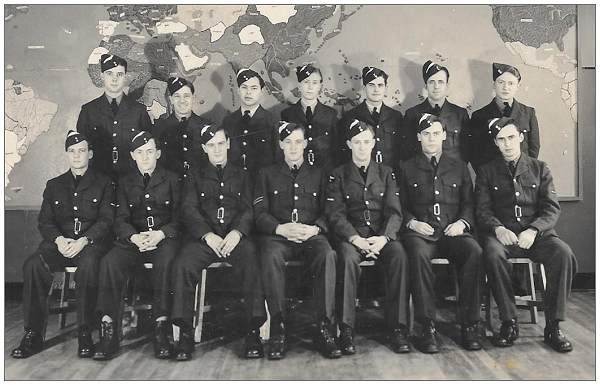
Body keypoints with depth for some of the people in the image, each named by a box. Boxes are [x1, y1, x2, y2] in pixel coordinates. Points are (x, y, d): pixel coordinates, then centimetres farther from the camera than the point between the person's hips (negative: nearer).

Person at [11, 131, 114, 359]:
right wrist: (59, 240, -10)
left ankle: (85, 333, -28)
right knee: (32, 265, -27)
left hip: (90, 242, -3)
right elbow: (44, 221, 12)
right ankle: (33, 334, -21)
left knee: (88, 264, -37)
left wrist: (82, 241, -16)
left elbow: (106, 220, 1)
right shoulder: (54, 185, 22)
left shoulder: (103, 184, 12)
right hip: (59, 243, 3)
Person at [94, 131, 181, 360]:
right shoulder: (126, 183, 20)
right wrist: (134, 237, -13)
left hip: (164, 238, -2)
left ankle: (161, 329, -32)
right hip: (133, 239, 2)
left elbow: (179, 218, 4)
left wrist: (160, 234, -16)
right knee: (110, 262, -28)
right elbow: (121, 220, 9)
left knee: (165, 262, -36)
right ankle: (109, 331, -25)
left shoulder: (171, 180, 13)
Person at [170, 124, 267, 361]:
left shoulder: (242, 176, 23)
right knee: (182, 265, -30)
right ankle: (185, 332, -21)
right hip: (204, 236, 1)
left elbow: (248, 210, 9)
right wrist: (208, 235, -11)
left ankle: (253, 331, -28)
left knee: (252, 262, -33)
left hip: (236, 235, -1)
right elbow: (189, 210, 8)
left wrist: (237, 232, -13)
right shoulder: (195, 177, 23)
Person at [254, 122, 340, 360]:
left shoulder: (317, 174, 21)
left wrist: (314, 228, -10)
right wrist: (280, 228, -12)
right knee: (271, 257, -35)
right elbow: (260, 212, 8)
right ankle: (277, 329, -29)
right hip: (277, 235, 0)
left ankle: (325, 329, -30)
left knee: (327, 255, -33)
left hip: (311, 235, 1)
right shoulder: (267, 174, 19)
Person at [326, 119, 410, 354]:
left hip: (382, 235, 2)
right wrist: (355, 239, -18)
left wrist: (384, 237, -14)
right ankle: (346, 330, -28)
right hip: (350, 235, -1)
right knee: (348, 257, -35)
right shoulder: (338, 176, 11)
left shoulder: (385, 173, 16)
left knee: (399, 254, -31)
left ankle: (398, 328, -24)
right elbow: (335, 214, 0)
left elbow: (394, 212, 7)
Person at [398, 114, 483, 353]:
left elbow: (469, 203, 16)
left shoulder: (459, 167, 21)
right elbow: (400, 207, 12)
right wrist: (412, 223, -8)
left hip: (453, 232, 2)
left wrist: (463, 222, -4)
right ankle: (428, 326, -29)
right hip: (420, 232, -1)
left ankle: (469, 324, -22)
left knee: (474, 252, -31)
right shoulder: (407, 169, 17)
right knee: (418, 254, -36)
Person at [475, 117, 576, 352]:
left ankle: (553, 326, -19)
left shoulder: (540, 169, 14)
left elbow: (552, 208, 4)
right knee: (492, 254, -35)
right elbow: (483, 210, 4)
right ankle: (509, 323, -23)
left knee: (563, 254, -30)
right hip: (502, 234, -1)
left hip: (537, 234, 1)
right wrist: (498, 229, -19)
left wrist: (533, 230, -16)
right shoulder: (487, 172, 12)